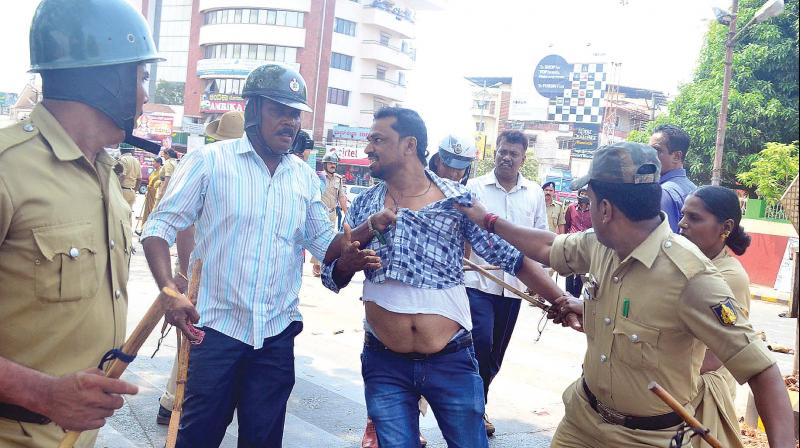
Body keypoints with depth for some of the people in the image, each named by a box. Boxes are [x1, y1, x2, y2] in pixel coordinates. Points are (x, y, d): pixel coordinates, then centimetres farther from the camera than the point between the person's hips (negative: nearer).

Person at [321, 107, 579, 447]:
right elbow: (332, 279, 3)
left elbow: (511, 256, -5)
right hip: (385, 365, 1)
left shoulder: (458, 199, -3)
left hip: (451, 361, -1)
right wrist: (367, 229, -12)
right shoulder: (365, 205, 5)